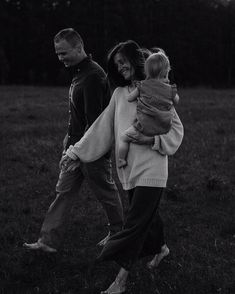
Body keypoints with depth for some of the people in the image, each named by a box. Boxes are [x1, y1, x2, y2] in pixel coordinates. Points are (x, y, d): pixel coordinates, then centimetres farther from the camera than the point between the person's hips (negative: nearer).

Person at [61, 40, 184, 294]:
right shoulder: (119, 94, 9)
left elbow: (176, 129, -2)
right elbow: (101, 128, 9)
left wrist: (151, 139, -18)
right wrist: (76, 153, 4)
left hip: (150, 170, -5)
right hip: (129, 169, 6)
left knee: (135, 223, -7)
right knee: (146, 215, 18)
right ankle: (160, 248, 46)